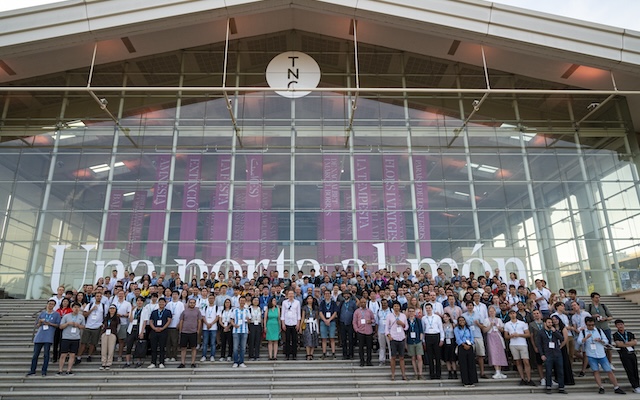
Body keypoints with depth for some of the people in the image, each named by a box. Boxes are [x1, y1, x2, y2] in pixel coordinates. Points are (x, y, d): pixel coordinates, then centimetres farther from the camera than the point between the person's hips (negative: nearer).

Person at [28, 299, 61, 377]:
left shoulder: (56, 314, 8)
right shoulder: (42, 313, 14)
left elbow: (58, 325, 3)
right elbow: (37, 325, 16)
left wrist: (50, 323, -10)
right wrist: (40, 322, -5)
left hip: (48, 337, -3)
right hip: (39, 336, 3)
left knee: (46, 354, -4)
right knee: (35, 354, 4)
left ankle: (44, 371, 2)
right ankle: (32, 371, 14)